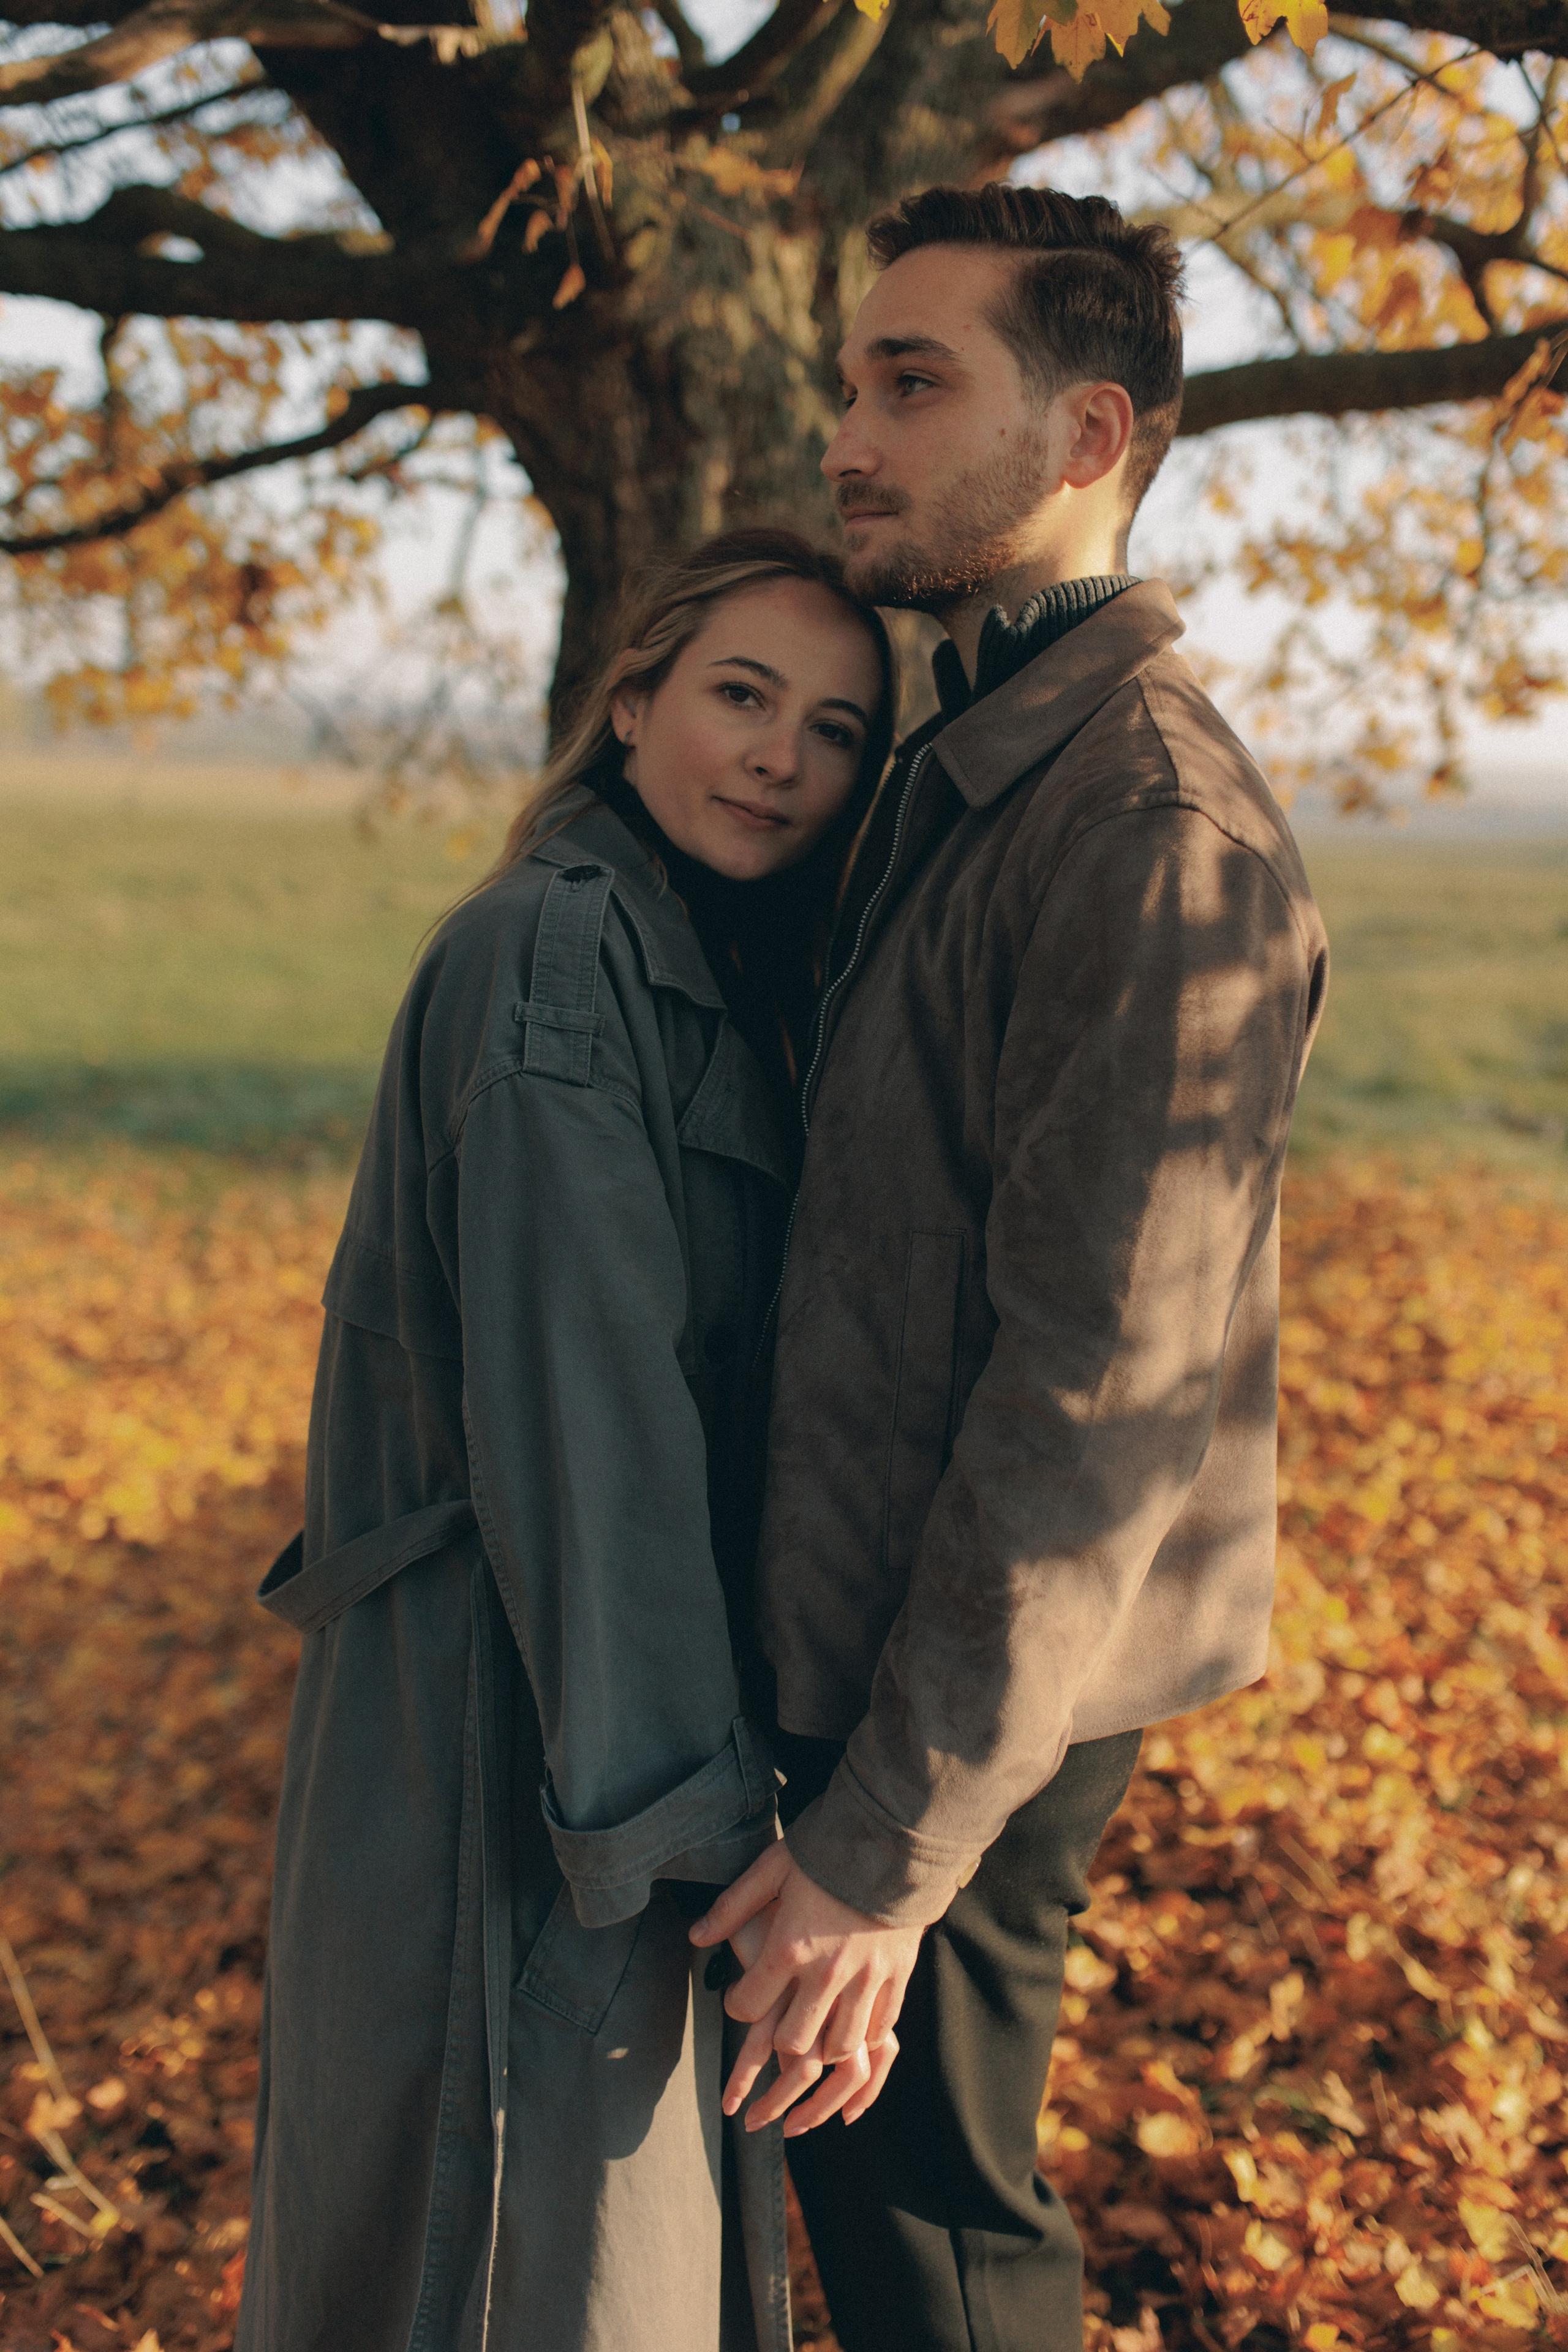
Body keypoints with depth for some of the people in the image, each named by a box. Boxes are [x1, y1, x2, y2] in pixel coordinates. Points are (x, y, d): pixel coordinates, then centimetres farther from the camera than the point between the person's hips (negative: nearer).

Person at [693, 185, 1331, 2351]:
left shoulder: (1158, 818, -22)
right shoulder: (968, 761, 11)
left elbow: (1105, 1388, -25)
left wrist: (893, 1836, -22)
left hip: (982, 1679, -9)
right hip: (878, 1608, 9)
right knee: (877, 2166, 23)